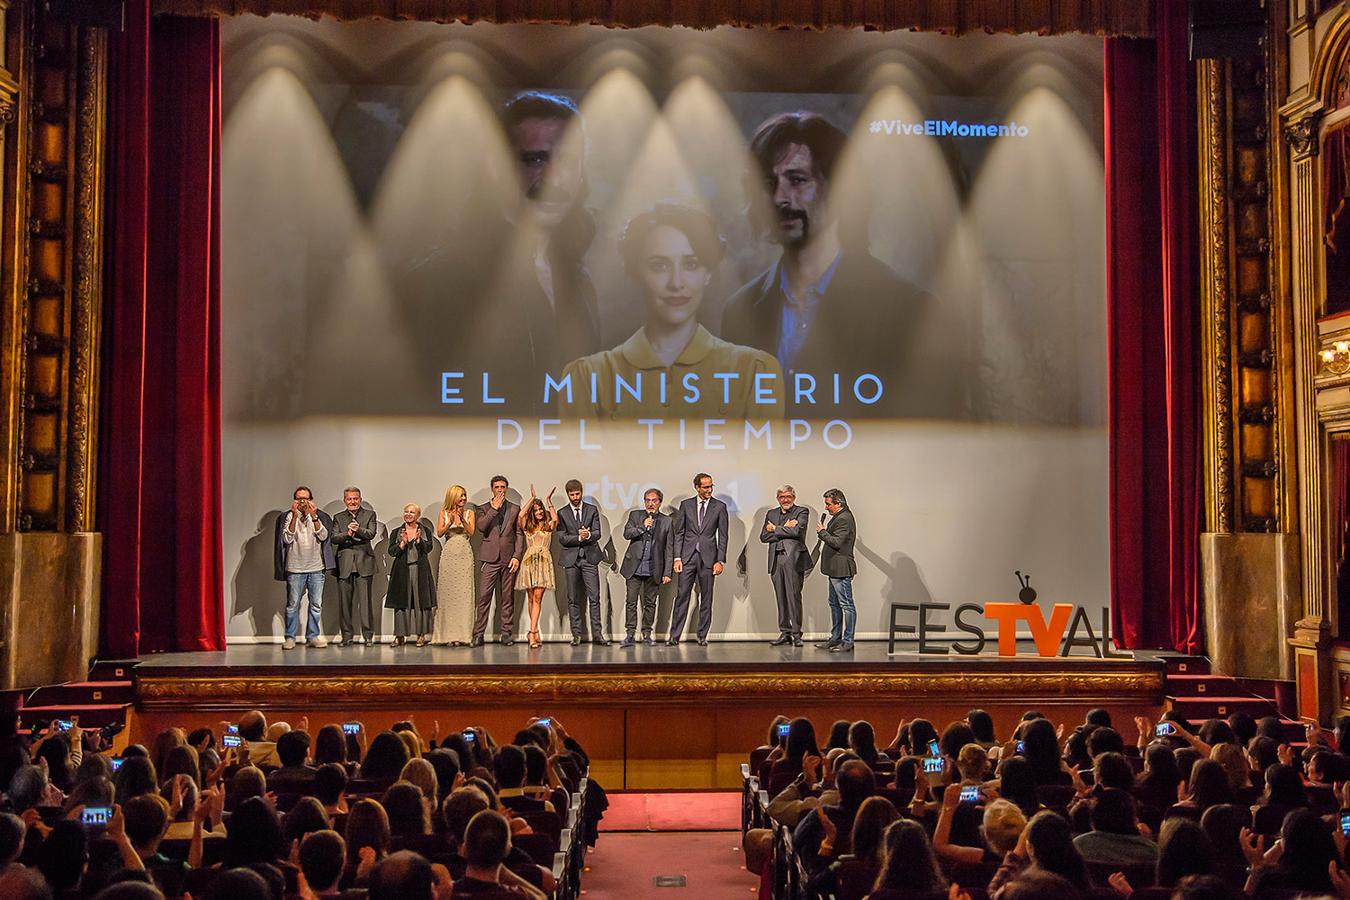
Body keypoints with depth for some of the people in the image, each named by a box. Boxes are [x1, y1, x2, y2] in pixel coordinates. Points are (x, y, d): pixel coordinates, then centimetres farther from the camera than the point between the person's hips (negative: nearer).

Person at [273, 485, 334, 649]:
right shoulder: (288, 517, 2)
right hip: (295, 568, -2)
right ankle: (290, 637, 9)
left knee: (316, 604, 3)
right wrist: (295, 516, -17)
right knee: (292, 604, 1)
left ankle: (312, 636, 12)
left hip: (316, 568, 2)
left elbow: (323, 536, -6)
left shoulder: (319, 516, 6)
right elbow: (287, 539, -10)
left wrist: (313, 516, -15)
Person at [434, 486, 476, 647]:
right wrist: (450, 522, -17)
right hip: (449, 554, 0)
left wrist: (462, 519, -16)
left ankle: (461, 634, -2)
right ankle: (448, 633, 3)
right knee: (447, 592, -1)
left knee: (463, 592, -4)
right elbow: (439, 532, -2)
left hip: (465, 554, 0)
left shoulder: (469, 513, 9)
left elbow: (471, 532, -2)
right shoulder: (444, 513, 8)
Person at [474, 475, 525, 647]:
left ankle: (507, 633, 7)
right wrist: (494, 509, -10)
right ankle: (478, 634, -5)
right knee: (484, 596, -7)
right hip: (489, 558, -1)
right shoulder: (484, 509, 11)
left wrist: (517, 556, -2)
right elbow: (480, 527, -8)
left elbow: (519, 535, 8)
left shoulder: (515, 509, 13)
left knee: (507, 597, 2)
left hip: (508, 558, 1)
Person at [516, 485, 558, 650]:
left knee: (537, 598, -11)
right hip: (529, 561, 2)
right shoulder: (527, 527, 13)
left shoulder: (549, 526, 11)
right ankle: (535, 632, 15)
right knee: (531, 598, 5)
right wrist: (532, 498, -2)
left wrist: (549, 500, -3)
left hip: (544, 562, -2)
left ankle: (532, 632, -16)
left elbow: (555, 518, -12)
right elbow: (521, 515, -7)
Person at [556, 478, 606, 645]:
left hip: (589, 558, 0)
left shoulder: (592, 510, 9)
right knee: (573, 599, 2)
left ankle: (597, 634, -3)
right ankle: (576, 635, 8)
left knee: (594, 597, -5)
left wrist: (588, 535, -21)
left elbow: (597, 533, 1)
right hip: (571, 559, 0)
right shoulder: (562, 513, 7)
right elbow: (562, 538, -1)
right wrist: (579, 537, -14)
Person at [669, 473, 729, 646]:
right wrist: (677, 558, -2)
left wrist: (720, 561, -4)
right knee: (682, 596, -3)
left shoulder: (719, 507, 4)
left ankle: (702, 636, 12)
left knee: (706, 598, 4)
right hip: (687, 556, 0)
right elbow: (679, 533, 7)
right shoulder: (686, 505, 7)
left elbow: (722, 536, 3)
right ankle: (674, 636, -1)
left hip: (708, 557, 0)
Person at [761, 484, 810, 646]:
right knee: (781, 598, 6)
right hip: (776, 560, 4)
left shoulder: (802, 511, 6)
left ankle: (796, 633, 0)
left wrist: (775, 529, -1)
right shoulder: (771, 514, 19)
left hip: (793, 559, -4)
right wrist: (784, 529, -4)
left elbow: (796, 531, -12)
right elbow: (763, 536, 6)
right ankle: (784, 632, 11)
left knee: (794, 597, -6)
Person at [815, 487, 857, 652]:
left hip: (841, 569, -11)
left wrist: (822, 532, -11)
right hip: (835, 569, 11)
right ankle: (835, 638, 24)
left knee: (846, 605, -6)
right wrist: (823, 532, 5)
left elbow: (837, 542, -22)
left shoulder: (844, 519, -17)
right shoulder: (838, 517, 16)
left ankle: (848, 642, -3)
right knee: (835, 604, 16)